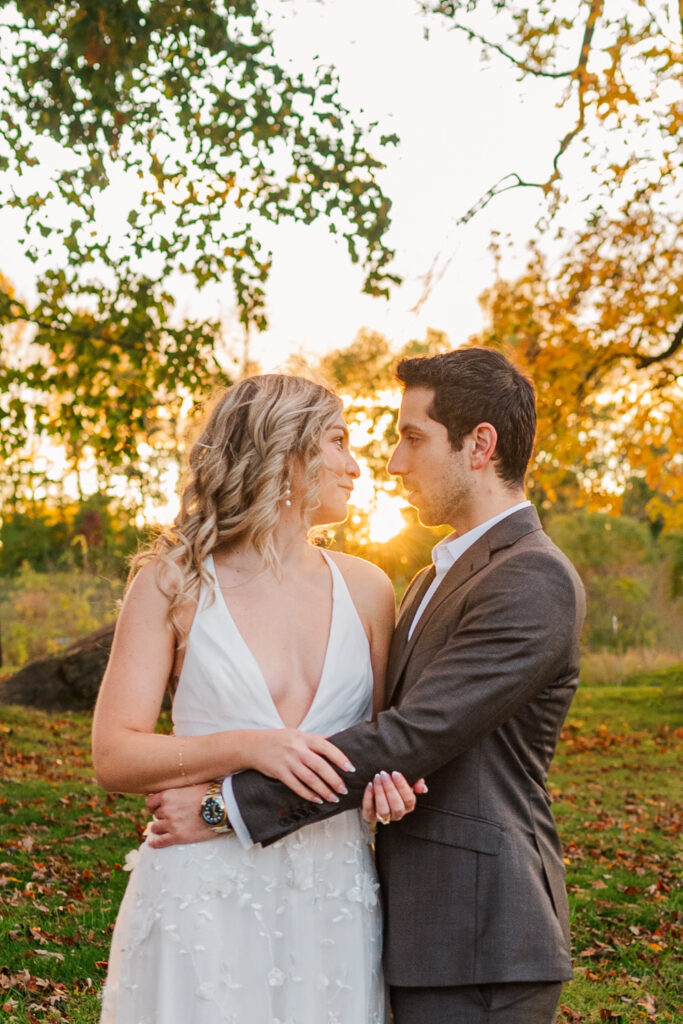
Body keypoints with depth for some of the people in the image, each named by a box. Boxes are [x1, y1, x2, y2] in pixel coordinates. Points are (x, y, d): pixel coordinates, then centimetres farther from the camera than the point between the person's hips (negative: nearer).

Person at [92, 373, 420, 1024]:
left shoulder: (364, 589, 7)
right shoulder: (173, 581, -2)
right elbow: (114, 756, -8)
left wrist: (386, 775, -7)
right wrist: (247, 748, -22)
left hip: (333, 896, 3)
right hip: (204, 894, -3)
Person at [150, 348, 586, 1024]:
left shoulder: (535, 582, -16)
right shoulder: (442, 575, 16)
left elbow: (414, 737, -22)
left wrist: (230, 804, -20)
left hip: (477, 944, -9)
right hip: (423, 925, 9)